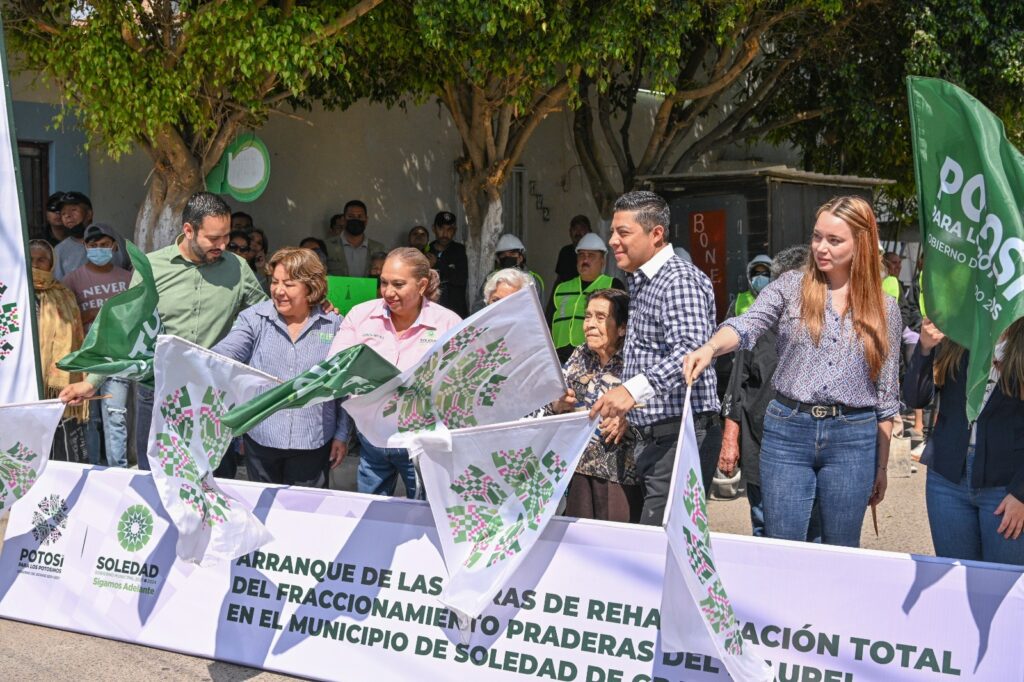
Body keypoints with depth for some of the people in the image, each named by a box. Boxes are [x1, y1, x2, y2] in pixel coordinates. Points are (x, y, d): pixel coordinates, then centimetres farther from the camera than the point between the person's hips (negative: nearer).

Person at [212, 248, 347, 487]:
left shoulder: (334, 326, 0)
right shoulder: (254, 318, 0)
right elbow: (225, 352, -15)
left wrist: (342, 435, 5)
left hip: (313, 443, -1)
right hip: (260, 438, 1)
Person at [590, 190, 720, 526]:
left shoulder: (680, 280, -13)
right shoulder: (640, 283, 19)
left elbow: (691, 351, -28)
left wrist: (634, 389, -39)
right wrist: (623, 413, 21)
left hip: (681, 435, -10)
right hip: (653, 435, 10)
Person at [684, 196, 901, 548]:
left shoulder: (884, 308, 6)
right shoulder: (791, 287, 3)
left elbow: (887, 396, 9)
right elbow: (746, 326, -15)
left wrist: (881, 466, 10)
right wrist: (709, 348, -37)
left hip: (852, 439, 1)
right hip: (787, 430, 0)